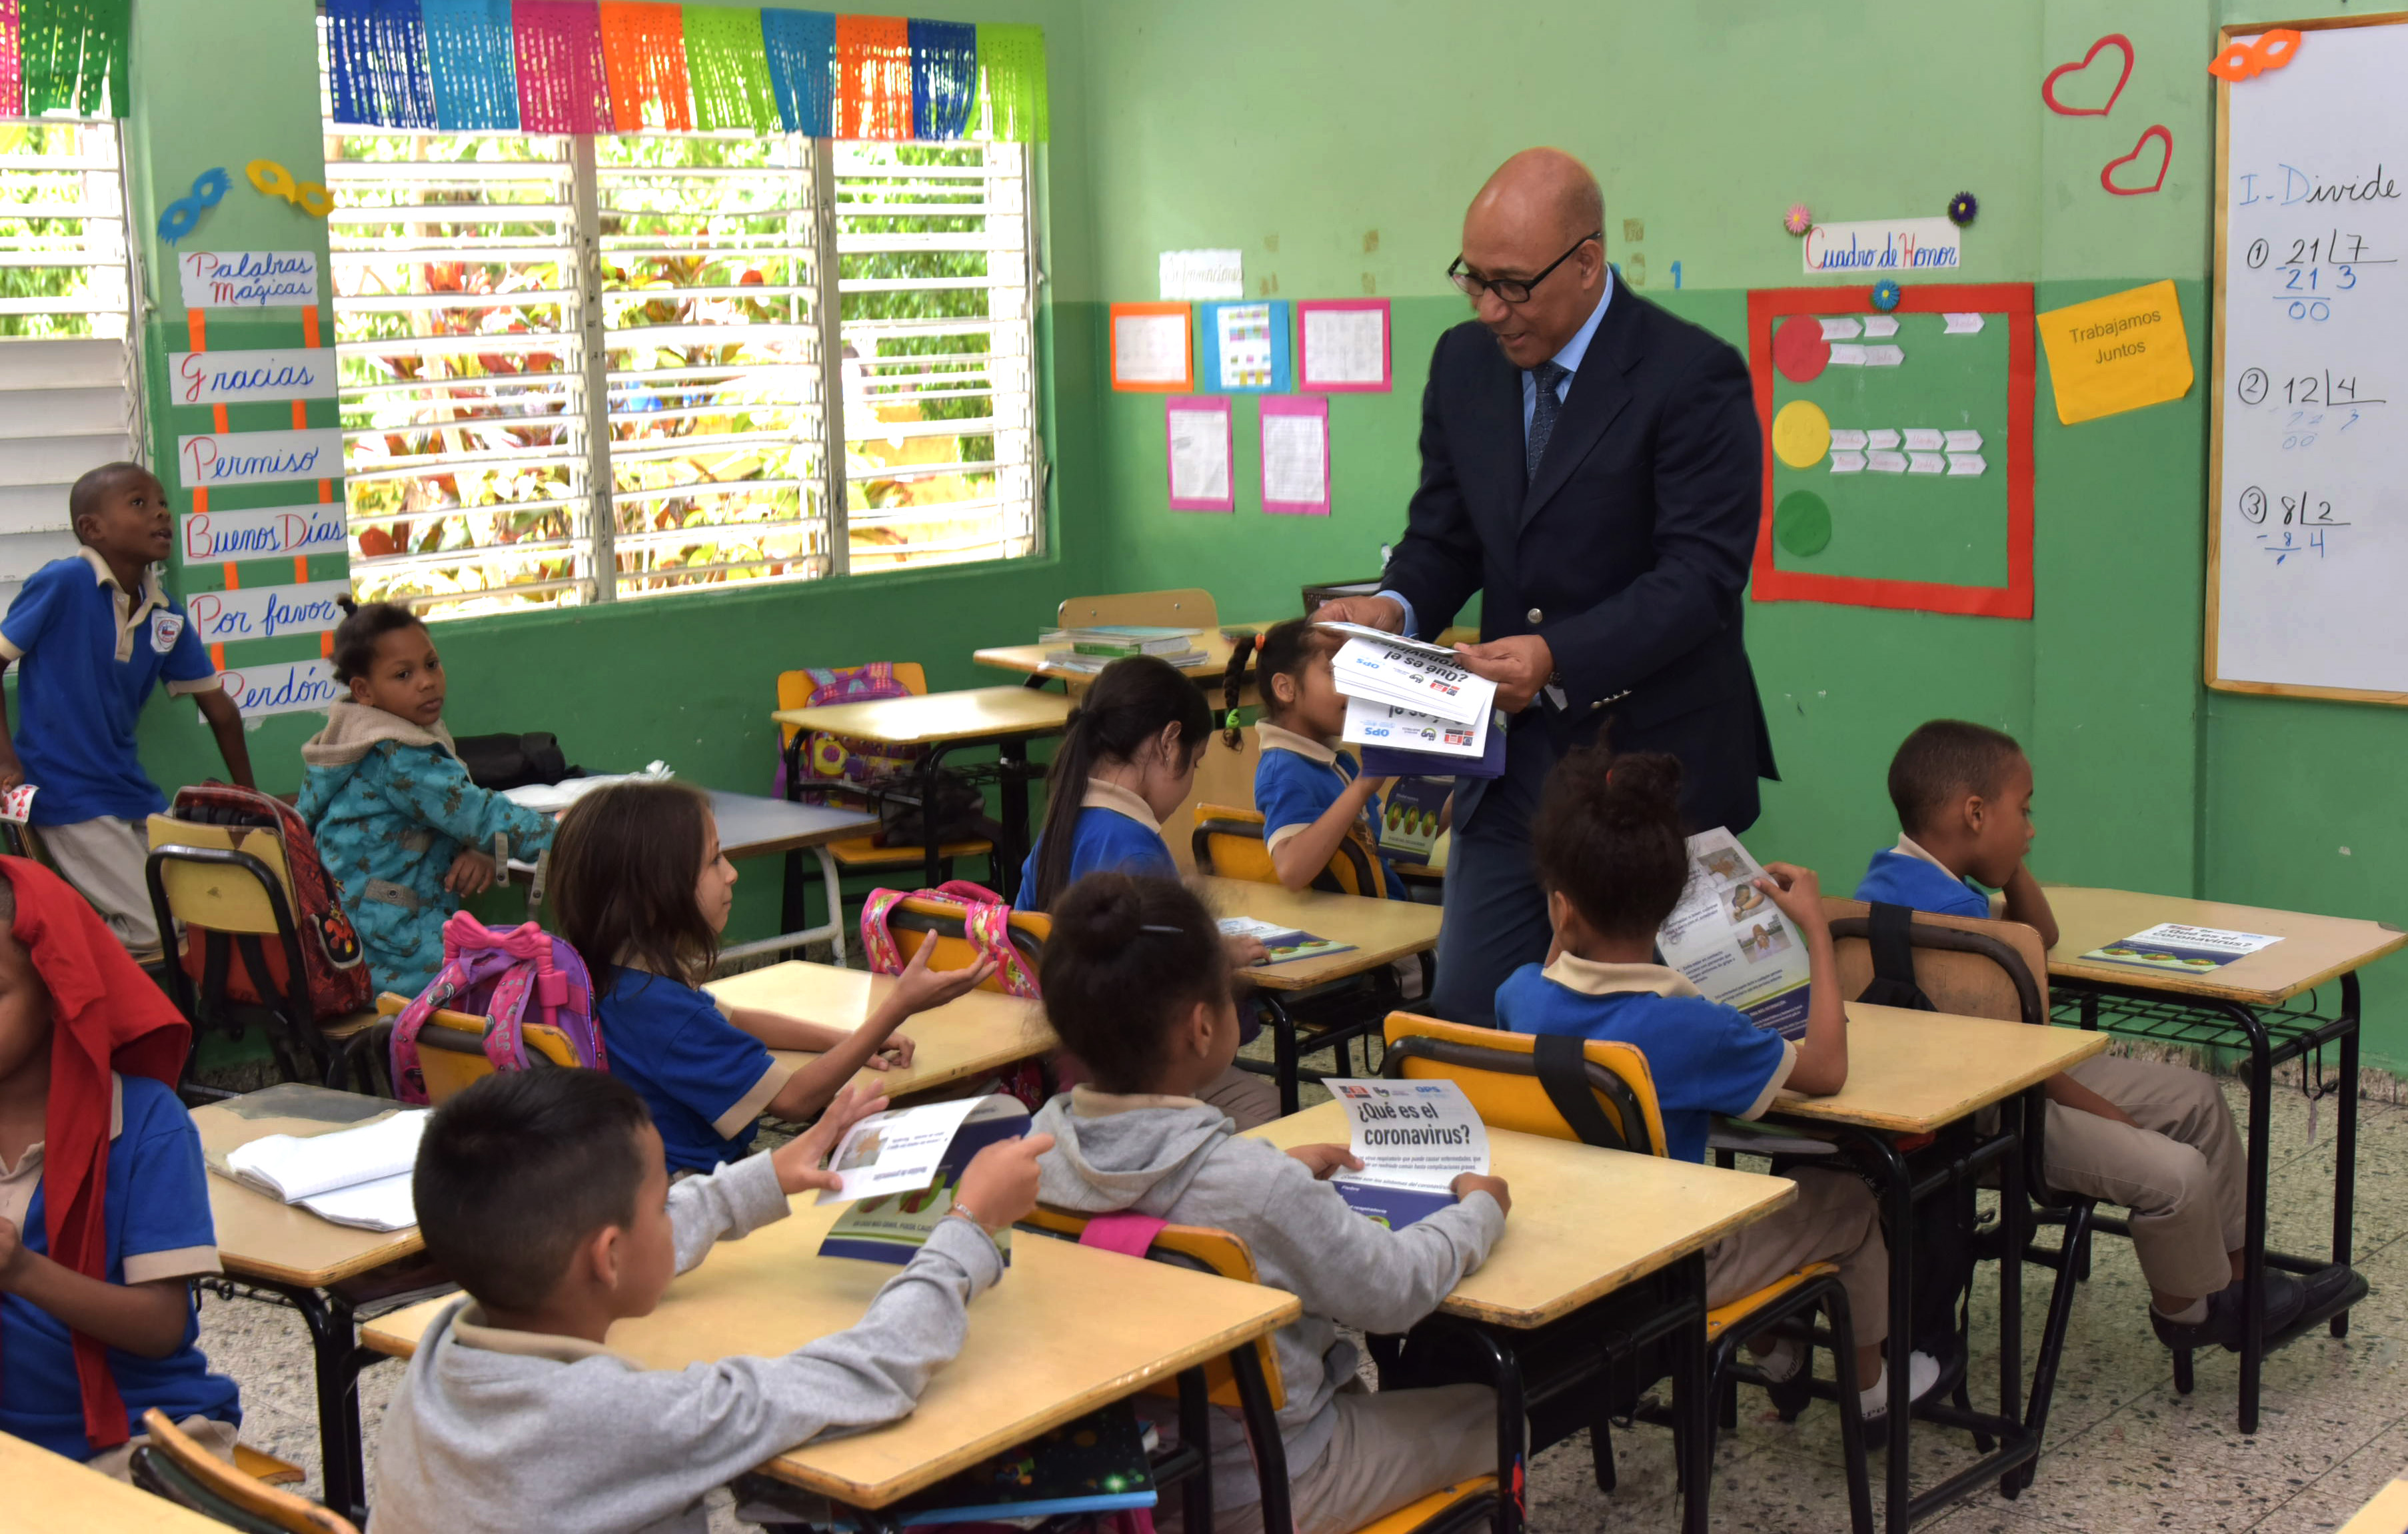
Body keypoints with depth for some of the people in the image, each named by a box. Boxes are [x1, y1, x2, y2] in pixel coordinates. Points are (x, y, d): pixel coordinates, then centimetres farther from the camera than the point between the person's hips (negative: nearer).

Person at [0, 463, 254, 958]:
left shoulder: (167, 614, 4)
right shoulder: (63, 584, -13)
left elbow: (218, 707, 13)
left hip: (133, 790, 7)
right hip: (67, 797, -7)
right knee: (157, 936, -11)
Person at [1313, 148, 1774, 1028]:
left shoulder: (1694, 379, -13)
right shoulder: (1465, 363, 7)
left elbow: (1701, 575, -18)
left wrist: (1560, 655, -30)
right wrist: (1396, 608, -8)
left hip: (1652, 760, -5)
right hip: (1513, 759, 6)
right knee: (1464, 1021, 6)